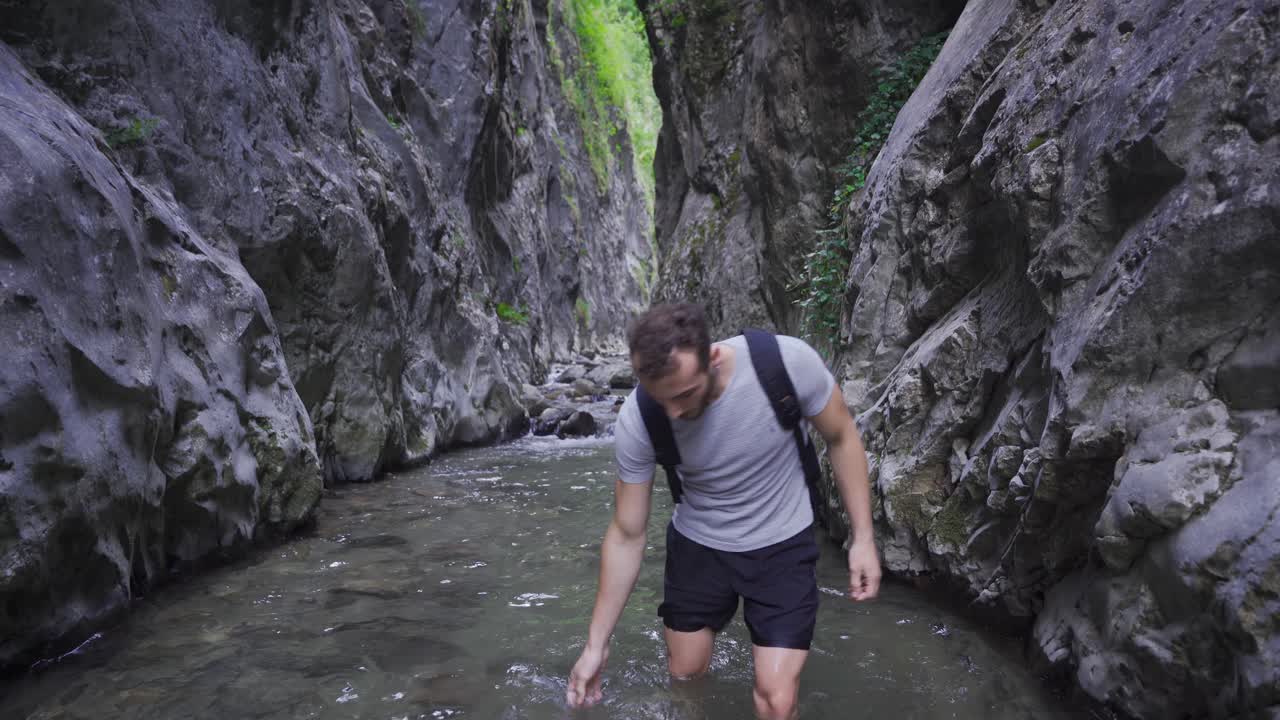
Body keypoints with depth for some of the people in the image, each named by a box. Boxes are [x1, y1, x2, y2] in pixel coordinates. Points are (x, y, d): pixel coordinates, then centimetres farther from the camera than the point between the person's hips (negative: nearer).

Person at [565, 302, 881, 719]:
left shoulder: (789, 361, -30)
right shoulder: (636, 422, -24)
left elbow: (841, 437, -9)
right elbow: (627, 535, -12)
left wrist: (863, 537, -9)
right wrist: (596, 644, -7)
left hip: (782, 545, -1)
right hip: (695, 546, 2)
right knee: (685, 675, 17)